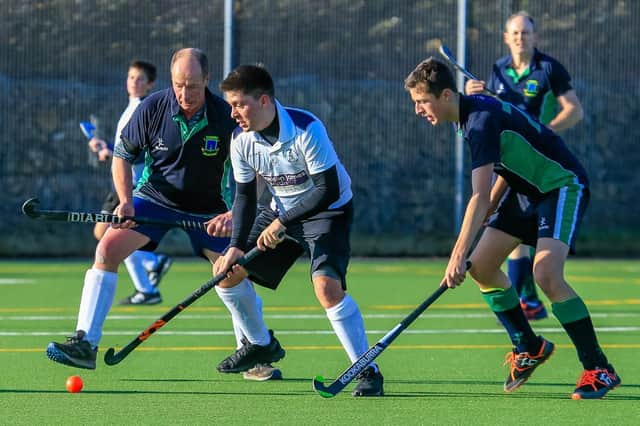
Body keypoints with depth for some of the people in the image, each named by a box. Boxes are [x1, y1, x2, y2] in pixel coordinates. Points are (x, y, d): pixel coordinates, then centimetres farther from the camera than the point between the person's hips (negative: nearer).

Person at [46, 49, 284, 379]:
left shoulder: (226, 117, -21)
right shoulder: (152, 108, -17)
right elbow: (122, 155, -3)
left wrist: (235, 214, -29)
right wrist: (126, 201, -17)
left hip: (208, 208, -1)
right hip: (154, 196, 1)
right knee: (107, 247, -18)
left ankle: (262, 344, 25)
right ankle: (85, 343, -19)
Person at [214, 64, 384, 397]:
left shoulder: (306, 129, -29)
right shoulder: (241, 139, -10)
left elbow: (328, 190, -29)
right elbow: (245, 195, -1)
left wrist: (282, 223, -29)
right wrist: (236, 246, -13)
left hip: (327, 211, -7)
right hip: (281, 212, 7)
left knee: (327, 286, -28)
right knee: (228, 270, 6)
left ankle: (369, 372, -21)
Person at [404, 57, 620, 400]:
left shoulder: (482, 121, -28)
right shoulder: (467, 114, 2)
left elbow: (480, 196, -35)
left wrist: (459, 255, -39)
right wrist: (491, 205, 15)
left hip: (563, 186, -10)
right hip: (529, 188, 10)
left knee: (546, 274, -27)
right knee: (481, 265, 4)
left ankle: (599, 370, -20)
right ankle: (529, 347, 20)